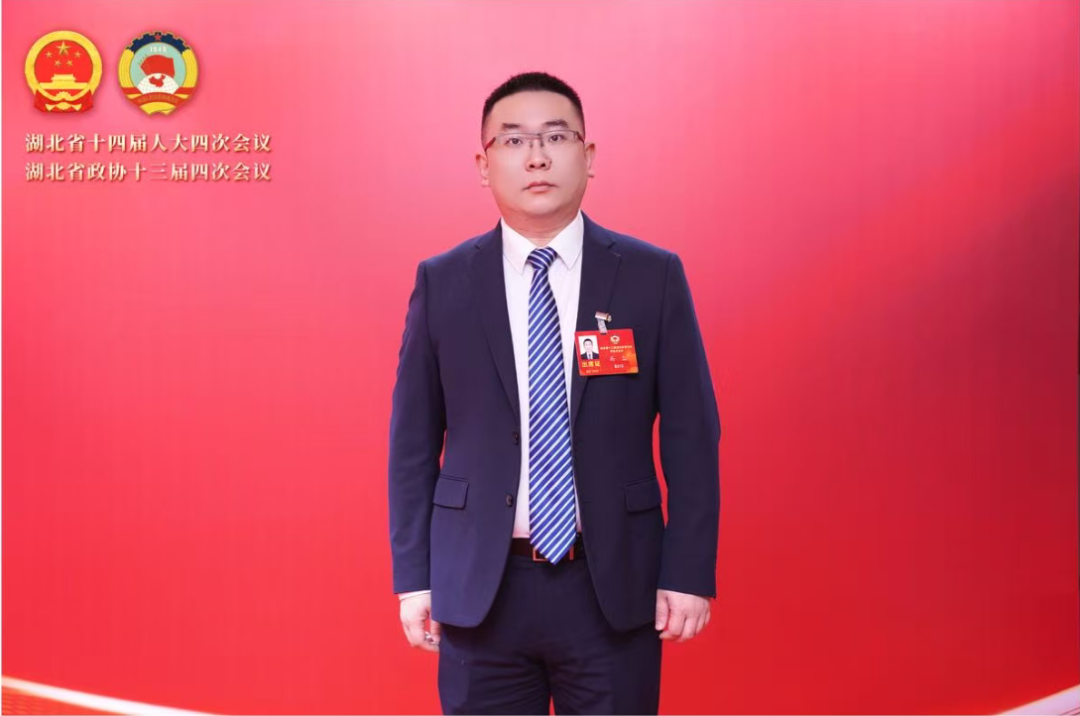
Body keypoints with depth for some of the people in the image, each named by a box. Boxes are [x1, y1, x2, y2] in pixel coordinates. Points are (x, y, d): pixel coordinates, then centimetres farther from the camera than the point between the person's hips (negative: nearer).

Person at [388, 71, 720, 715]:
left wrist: (689, 573, -4)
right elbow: (414, 440, 4)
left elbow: (690, 435, 0)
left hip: (614, 587, 0)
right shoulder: (442, 282, 1)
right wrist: (414, 578, 2)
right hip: (480, 590, 1)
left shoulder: (653, 276, -1)